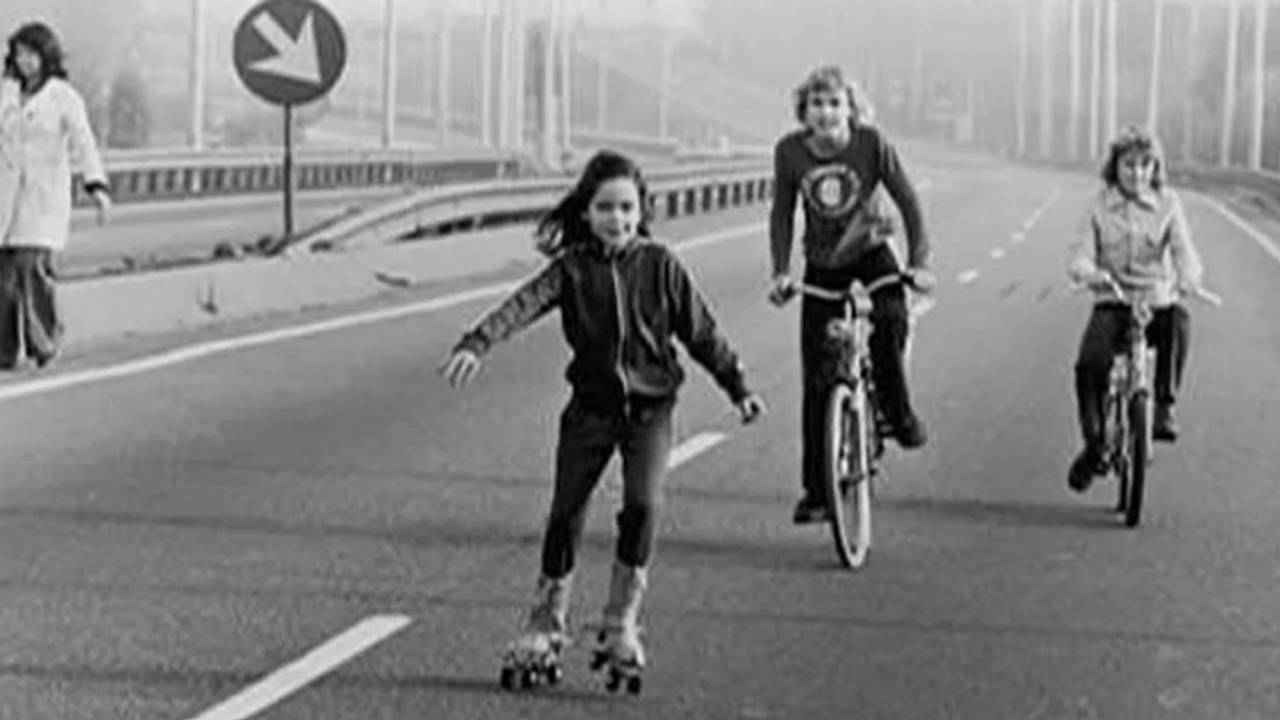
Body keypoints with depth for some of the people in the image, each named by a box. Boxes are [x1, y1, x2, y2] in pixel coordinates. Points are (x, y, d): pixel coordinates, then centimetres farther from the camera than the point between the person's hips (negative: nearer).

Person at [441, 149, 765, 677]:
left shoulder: (660, 266, -2)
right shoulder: (572, 268, -3)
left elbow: (701, 331, 4)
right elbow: (522, 305, -17)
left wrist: (738, 388, 4)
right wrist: (476, 344, -33)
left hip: (649, 404, -1)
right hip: (591, 405, 1)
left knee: (642, 505, -17)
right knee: (566, 511, 2)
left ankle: (622, 623, -4)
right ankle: (547, 618, 20)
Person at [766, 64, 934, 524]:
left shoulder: (871, 143, -16)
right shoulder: (790, 151, -12)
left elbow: (907, 201, -11)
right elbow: (781, 215, -2)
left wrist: (919, 262, -20)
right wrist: (781, 272, -12)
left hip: (871, 251, -1)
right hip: (822, 265, 1)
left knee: (890, 319, -33)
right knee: (816, 381, -3)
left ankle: (899, 414, -8)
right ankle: (815, 490, 4)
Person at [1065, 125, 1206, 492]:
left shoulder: (1168, 203, 4)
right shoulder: (1099, 206, 4)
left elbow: (1183, 249, -8)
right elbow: (1079, 255, -5)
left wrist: (1189, 275, -32)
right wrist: (1090, 272, -31)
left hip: (1158, 300, 0)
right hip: (1112, 303, 0)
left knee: (1178, 322, -36)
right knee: (1089, 364, -25)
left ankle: (1164, 407, -24)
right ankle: (1094, 445, -7)